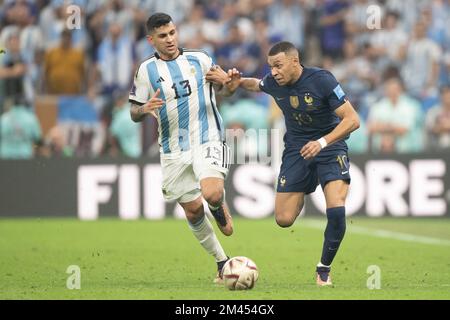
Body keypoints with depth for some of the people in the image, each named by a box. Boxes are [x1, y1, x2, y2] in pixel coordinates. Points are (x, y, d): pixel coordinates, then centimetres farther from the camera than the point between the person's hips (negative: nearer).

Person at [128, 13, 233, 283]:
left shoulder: (200, 59, 4)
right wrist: (145, 109, -17)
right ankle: (222, 262, 24)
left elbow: (222, 88, 17)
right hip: (174, 151, 2)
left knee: (212, 194, -26)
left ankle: (220, 208, 12)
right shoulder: (147, 70, 3)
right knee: (193, 211, 5)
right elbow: (134, 113, 6)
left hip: (208, 141, -2)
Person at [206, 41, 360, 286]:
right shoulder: (273, 83, -9)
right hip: (296, 148, 4)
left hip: (329, 146, -4)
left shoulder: (322, 80, -23)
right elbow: (256, 85, 18)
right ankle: (301, 196, 35)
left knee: (336, 211, -24)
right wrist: (235, 81, -4)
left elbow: (352, 119, -23)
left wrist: (322, 142, -36)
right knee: (283, 219, -3)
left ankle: (324, 270, -2)